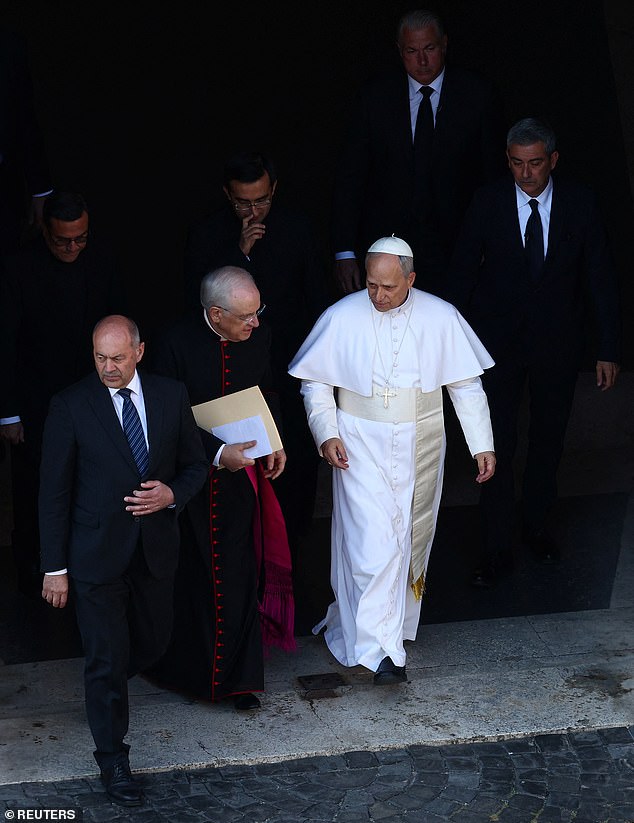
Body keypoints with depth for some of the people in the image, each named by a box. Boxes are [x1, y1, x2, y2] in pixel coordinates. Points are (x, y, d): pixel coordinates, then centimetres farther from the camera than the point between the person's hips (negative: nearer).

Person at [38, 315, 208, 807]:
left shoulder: (171, 396, 0)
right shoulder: (71, 406, -10)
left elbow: (195, 465, 9)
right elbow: (54, 492, -7)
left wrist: (172, 495, -14)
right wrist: (55, 568, -8)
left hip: (157, 547, 4)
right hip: (97, 553, -4)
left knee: (153, 643, 18)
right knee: (107, 658, 2)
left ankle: (106, 685, 51)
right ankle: (113, 759, 17)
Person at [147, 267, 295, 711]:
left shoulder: (259, 339, -4)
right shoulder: (177, 344, -17)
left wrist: (275, 442, -3)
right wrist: (217, 452, -25)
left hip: (243, 474, 3)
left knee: (239, 576, 6)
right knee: (189, 577, 10)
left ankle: (237, 678, 18)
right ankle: (186, 668, 30)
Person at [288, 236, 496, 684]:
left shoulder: (441, 318, -6)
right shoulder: (341, 317, -9)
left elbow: (467, 385, 1)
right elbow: (316, 382, 1)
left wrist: (483, 445, -1)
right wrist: (327, 433, -11)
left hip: (420, 446, 2)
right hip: (361, 446, -2)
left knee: (411, 539, 14)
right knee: (373, 541, -10)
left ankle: (397, 623, 36)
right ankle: (378, 647, -4)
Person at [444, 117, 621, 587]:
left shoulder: (580, 204, -7)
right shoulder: (488, 204, -8)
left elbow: (601, 279, -4)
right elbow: (463, 272, 0)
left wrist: (608, 350, -6)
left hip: (557, 341, 1)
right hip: (499, 341, -1)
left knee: (549, 441, 14)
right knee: (496, 445, -2)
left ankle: (539, 527, 35)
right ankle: (497, 550, 8)